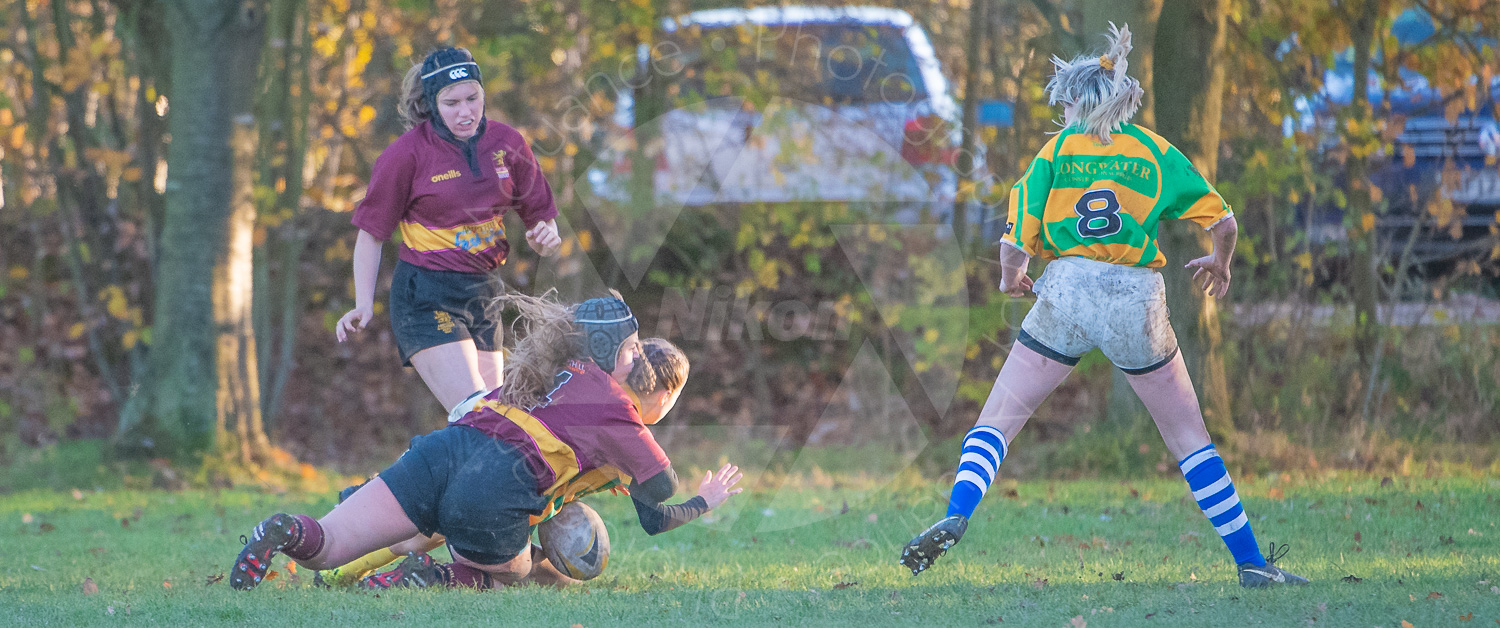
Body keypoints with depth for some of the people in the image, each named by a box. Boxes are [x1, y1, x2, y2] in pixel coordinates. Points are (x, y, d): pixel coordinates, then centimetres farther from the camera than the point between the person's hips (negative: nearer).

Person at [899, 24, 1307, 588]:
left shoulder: (1056, 152, 6)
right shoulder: (1157, 152, 9)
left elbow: (1016, 245, 2)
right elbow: (1222, 222, 7)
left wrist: (1010, 279, 24)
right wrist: (1219, 264, 28)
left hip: (1066, 294, -1)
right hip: (1137, 298, 1)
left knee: (997, 420, 6)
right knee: (1189, 436, 12)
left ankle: (956, 517, -19)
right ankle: (1250, 561, 9)